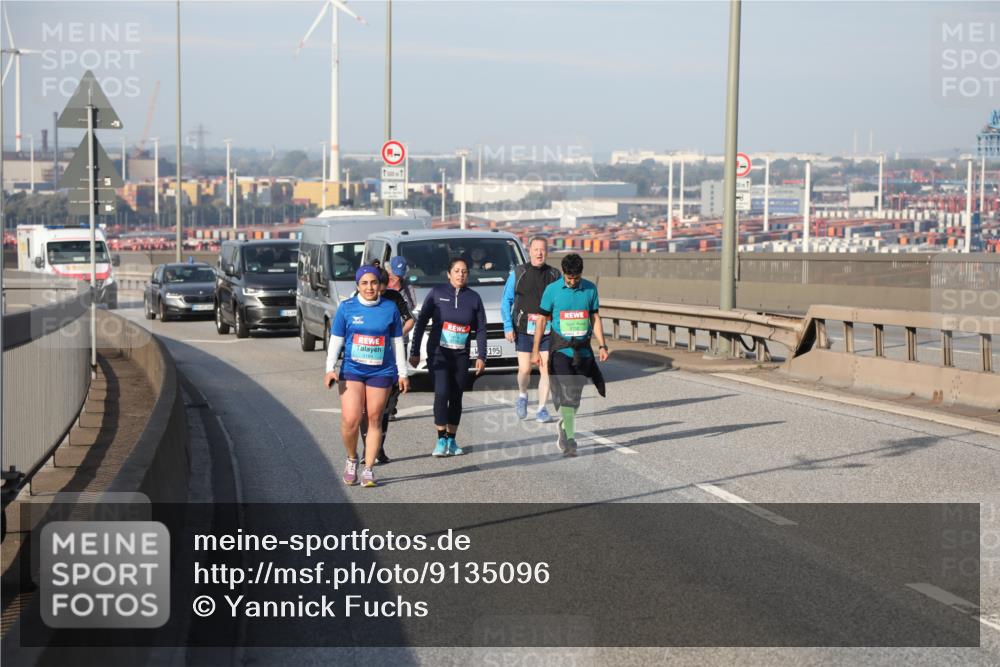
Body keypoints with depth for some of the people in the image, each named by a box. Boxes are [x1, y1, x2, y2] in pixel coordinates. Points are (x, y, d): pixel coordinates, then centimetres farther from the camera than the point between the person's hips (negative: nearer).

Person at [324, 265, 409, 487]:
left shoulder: (390, 309, 3)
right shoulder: (347, 308, 1)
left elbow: (397, 343, 9)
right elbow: (335, 341, 4)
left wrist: (402, 373, 9)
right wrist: (330, 369, -5)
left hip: (380, 372, 1)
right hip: (351, 370, -1)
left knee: (375, 420, 2)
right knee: (351, 420, -12)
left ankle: (368, 470, 11)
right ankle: (352, 460, 14)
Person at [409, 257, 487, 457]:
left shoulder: (473, 297, 6)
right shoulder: (437, 293, -1)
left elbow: (481, 329, 9)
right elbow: (421, 322, 2)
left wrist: (481, 356, 3)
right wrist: (415, 352, -1)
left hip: (461, 355, 3)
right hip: (438, 351, -3)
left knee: (456, 397, 6)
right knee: (442, 392, -16)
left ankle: (451, 441, 16)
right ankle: (441, 440, -11)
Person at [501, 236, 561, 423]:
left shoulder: (555, 275, 6)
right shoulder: (518, 273, 3)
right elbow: (506, 301, 5)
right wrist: (508, 326, -4)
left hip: (548, 331, 1)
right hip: (523, 330, -1)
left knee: (546, 370, -4)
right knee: (525, 369, -3)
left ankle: (542, 409, 5)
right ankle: (522, 396, 27)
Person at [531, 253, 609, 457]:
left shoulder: (590, 289, 4)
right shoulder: (552, 290, -3)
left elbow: (595, 318, 11)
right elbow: (542, 320, 2)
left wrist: (602, 345, 4)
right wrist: (535, 350, -1)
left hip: (583, 350, 3)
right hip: (561, 349, -3)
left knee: (576, 395, 9)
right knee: (567, 394, -12)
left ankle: (564, 426, 31)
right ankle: (570, 440, -12)